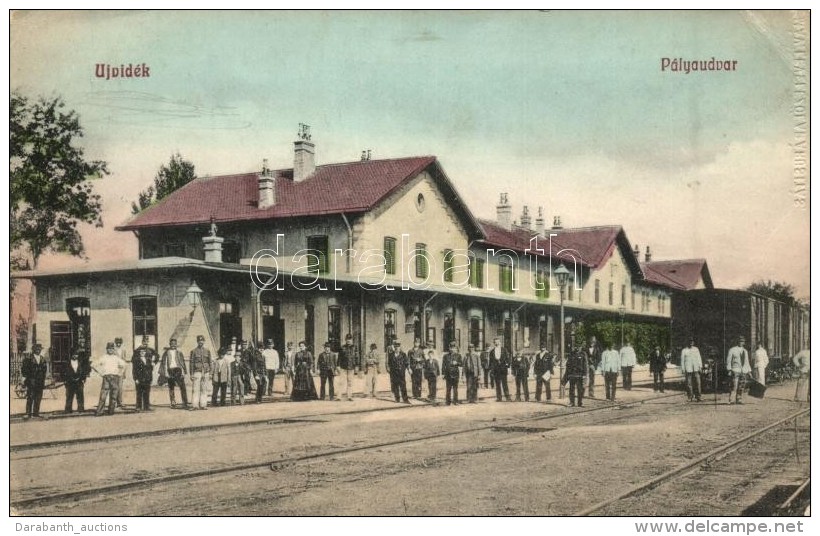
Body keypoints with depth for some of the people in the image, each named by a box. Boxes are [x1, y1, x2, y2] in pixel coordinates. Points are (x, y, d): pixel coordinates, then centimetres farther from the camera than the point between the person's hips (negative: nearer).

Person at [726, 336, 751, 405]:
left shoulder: (745, 351, 18)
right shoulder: (732, 350, 2)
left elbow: (747, 362, 21)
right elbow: (728, 360, -1)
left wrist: (749, 371, 14)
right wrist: (729, 370, -10)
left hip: (743, 371, 5)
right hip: (735, 371, -5)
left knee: (741, 386, 1)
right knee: (734, 386, -12)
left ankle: (739, 400, 6)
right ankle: (732, 400, -10)